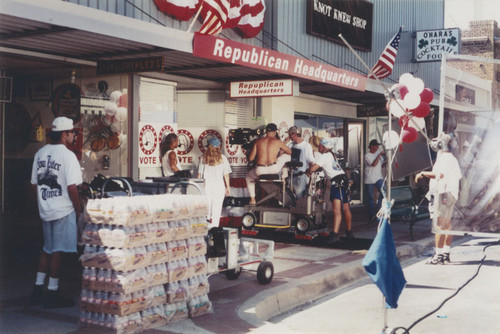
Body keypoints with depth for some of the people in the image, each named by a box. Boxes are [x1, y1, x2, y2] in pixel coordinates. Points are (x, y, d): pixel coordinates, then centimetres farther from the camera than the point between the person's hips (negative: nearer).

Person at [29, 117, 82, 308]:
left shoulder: (40, 153, 8)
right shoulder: (67, 155, -15)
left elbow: (34, 184, 12)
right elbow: (72, 187, -20)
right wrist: (78, 209, -9)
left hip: (45, 210, 7)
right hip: (63, 210, -7)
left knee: (47, 250, 18)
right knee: (58, 252, 0)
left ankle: (38, 290, 22)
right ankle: (52, 294, 7)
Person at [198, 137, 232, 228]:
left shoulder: (204, 158, 1)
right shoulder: (222, 158, -5)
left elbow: (199, 174, 3)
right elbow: (226, 174, -3)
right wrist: (227, 187, 7)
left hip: (206, 185, 2)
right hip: (219, 185, -2)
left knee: (206, 207, 11)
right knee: (217, 207, 4)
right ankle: (214, 226, 4)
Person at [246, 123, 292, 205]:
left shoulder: (258, 141, 7)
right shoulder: (278, 141, 4)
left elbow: (250, 159, 7)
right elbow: (290, 151, 20)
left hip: (260, 171, 1)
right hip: (274, 170, -1)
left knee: (248, 176, 35)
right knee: (286, 155, 23)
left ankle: (252, 199, 27)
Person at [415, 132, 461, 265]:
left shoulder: (445, 158, -12)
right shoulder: (452, 158, 21)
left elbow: (440, 174, -26)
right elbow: (458, 177, 24)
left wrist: (423, 173, -18)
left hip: (443, 193, -11)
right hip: (451, 194, 11)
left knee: (440, 224, -11)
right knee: (447, 224, 11)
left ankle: (438, 255, -13)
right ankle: (446, 253, 15)